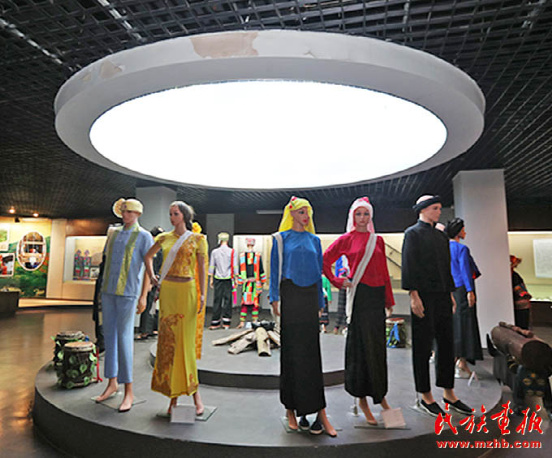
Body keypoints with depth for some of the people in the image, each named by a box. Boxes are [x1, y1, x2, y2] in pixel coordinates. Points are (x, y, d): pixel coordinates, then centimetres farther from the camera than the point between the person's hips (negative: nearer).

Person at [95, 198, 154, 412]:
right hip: (109, 291, 6)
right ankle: (112, 382, 25)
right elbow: (107, 261, 19)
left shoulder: (144, 237, -4)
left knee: (124, 338, -6)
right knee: (109, 335, 10)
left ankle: (128, 391, 4)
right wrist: (103, 291, 16)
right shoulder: (113, 233, 14)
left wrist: (143, 297, -14)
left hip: (128, 292, -6)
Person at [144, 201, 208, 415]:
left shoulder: (197, 239, 1)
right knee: (167, 339, 5)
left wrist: (202, 294, -9)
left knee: (186, 339, -2)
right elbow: (148, 256, 25)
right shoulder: (164, 238, 10)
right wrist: (152, 277, 12)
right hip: (167, 291, 3)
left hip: (186, 291, -3)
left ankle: (194, 391, 13)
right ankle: (173, 394, 17)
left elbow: (202, 267, -2)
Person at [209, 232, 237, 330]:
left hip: (218, 278, 1)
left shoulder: (214, 252, 0)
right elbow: (234, 266, -3)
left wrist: (211, 279, 13)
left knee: (217, 300, 5)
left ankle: (215, 322, 7)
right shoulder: (232, 252, -3)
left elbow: (211, 266, 4)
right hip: (228, 279, -1)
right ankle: (226, 323, 7)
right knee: (228, 299, 4)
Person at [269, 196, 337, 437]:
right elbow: (275, 270, 1)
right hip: (290, 295, -3)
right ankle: (291, 408, 17)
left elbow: (319, 271, 14)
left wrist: (320, 301, 12)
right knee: (291, 350, 3)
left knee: (311, 351, 4)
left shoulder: (314, 240, 12)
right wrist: (275, 298, -7)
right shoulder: (281, 238, 3)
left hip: (310, 296, 3)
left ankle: (318, 411, 10)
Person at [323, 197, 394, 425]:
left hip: (377, 295, 4)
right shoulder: (347, 239, 0)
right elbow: (325, 261, 0)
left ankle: (379, 395, 27)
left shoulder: (378, 240, 12)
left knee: (378, 345, 10)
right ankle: (363, 399, 14)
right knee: (362, 345, 1)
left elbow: (384, 271, 13)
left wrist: (389, 299, 12)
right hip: (359, 294, -4)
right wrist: (338, 282, -3)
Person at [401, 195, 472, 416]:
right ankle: (425, 397, 14)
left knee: (446, 344, 13)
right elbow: (409, 265, -12)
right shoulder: (413, 233, -4)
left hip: (442, 297, 8)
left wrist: (450, 294, 15)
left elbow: (446, 266, 21)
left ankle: (449, 393, 26)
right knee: (423, 346, 2)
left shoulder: (441, 236, 18)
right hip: (424, 297, -7)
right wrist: (414, 296, -18)